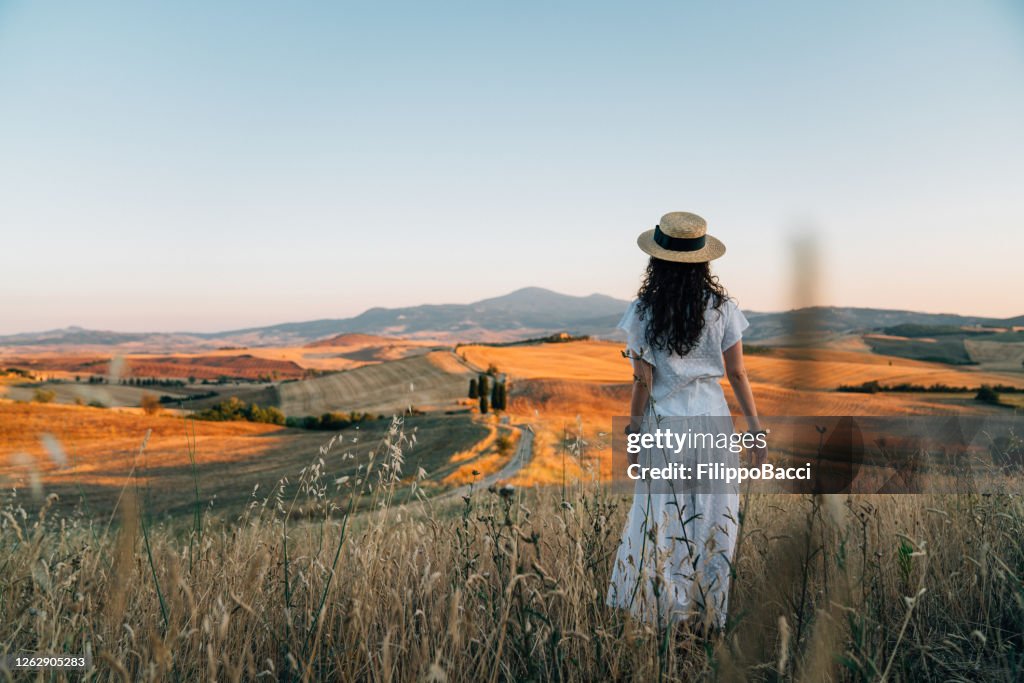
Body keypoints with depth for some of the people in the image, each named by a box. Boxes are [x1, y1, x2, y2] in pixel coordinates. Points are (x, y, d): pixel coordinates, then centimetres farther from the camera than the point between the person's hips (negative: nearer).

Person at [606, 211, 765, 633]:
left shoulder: (643, 312, -8)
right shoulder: (721, 307, -4)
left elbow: (642, 381, -7)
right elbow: (737, 374, -2)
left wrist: (632, 431, 3)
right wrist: (755, 427, 7)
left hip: (664, 424, -1)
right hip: (712, 418, 1)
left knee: (662, 520, 12)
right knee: (712, 520, 12)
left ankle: (661, 607, 24)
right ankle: (708, 615, 22)